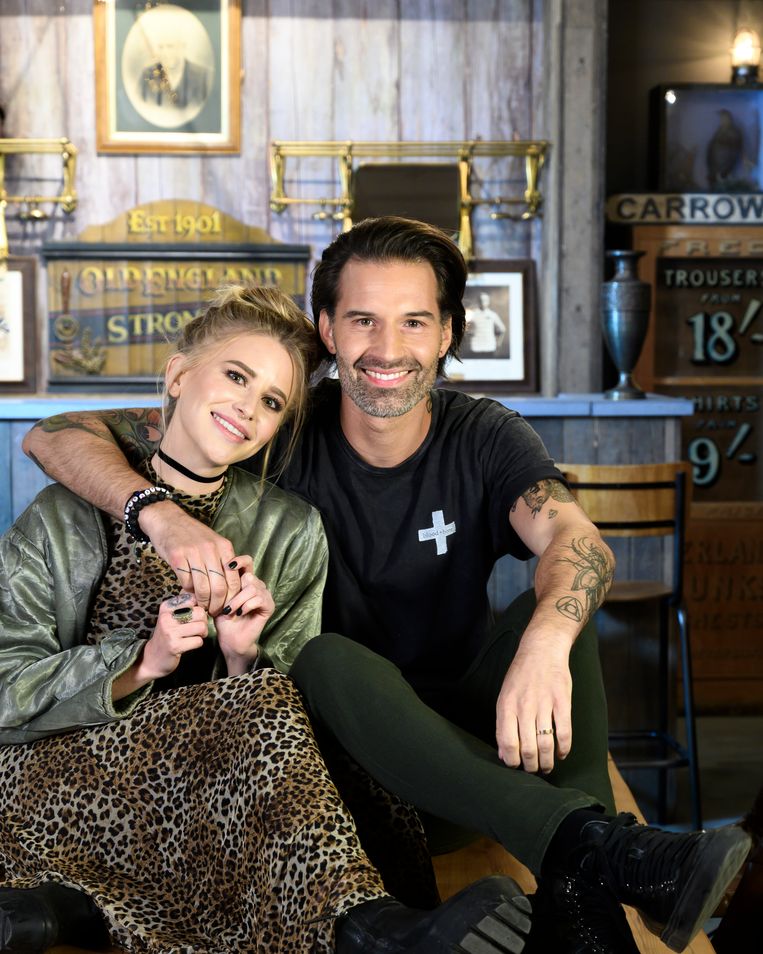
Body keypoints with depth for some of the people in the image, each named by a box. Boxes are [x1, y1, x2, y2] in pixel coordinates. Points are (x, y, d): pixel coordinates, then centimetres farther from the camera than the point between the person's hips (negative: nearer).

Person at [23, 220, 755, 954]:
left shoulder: (483, 437, -5)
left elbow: (577, 540, -26)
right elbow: (55, 436, -13)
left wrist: (545, 643, -50)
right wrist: (162, 514, -34)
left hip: (468, 718, 2)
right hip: (343, 725, -1)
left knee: (558, 608, -24)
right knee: (325, 657, -34)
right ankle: (593, 841, -48)